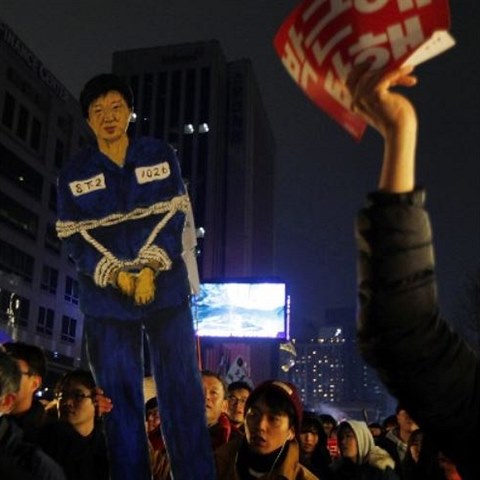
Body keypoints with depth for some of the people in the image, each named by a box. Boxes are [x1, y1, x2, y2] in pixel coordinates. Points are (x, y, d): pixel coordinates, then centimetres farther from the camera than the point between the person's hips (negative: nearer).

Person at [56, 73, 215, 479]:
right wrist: (117, 276, -15)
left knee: (183, 395, 0)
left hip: (166, 291, 0)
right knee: (120, 402, 5)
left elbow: (174, 218, -1)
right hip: (106, 300, 1)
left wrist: (150, 268, -15)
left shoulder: (161, 156, 6)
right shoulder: (74, 174, 6)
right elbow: (75, 238, 0)